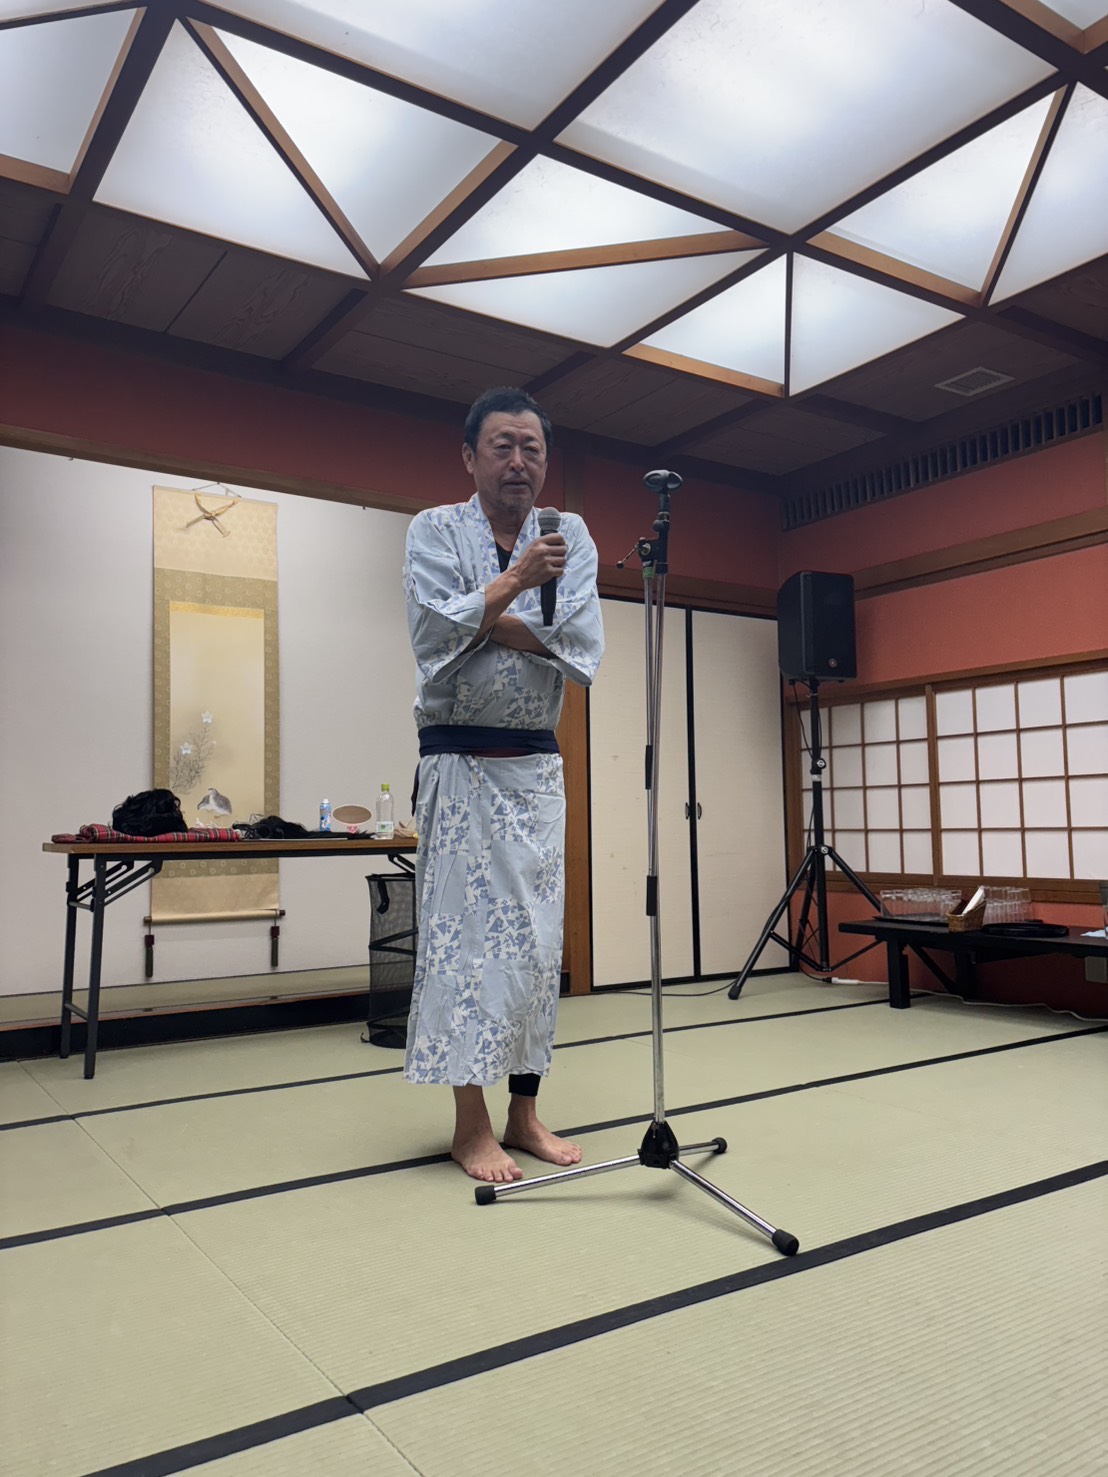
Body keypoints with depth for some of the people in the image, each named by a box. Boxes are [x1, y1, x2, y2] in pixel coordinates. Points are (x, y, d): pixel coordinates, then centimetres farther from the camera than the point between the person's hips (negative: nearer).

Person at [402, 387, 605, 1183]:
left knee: (538, 938, 7)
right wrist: (514, 581, -27)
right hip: (460, 764, -3)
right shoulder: (435, 530, 0)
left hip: (537, 766, 4)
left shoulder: (570, 536, 7)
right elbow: (437, 632, -16)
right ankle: (471, 1124, 7)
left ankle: (525, 1112, 19)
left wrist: (492, 624, -13)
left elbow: (584, 648, -6)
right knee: (466, 934, -4)